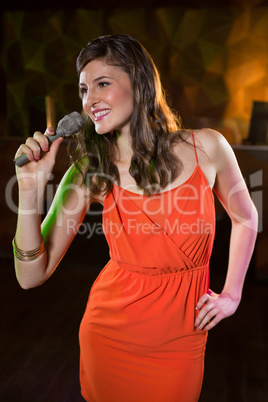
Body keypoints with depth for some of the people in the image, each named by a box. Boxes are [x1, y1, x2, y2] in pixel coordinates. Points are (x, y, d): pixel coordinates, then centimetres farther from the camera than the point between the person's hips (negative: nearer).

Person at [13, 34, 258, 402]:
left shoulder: (206, 147, -12)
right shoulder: (89, 171, -11)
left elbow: (245, 218, 6)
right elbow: (32, 275, -12)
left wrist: (231, 295, 3)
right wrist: (31, 186, -23)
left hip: (180, 340, 0)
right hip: (112, 334, 1)